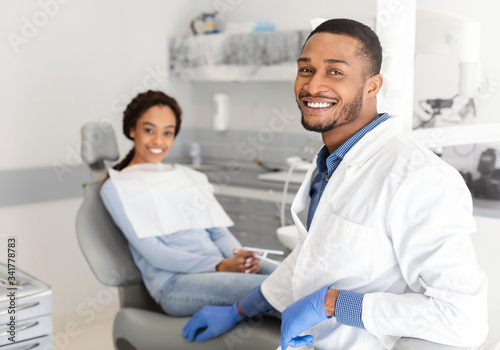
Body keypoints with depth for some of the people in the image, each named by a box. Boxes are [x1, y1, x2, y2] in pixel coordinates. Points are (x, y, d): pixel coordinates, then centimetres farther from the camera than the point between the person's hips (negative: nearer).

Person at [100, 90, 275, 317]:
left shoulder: (191, 177, 26)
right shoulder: (117, 188, 7)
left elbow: (219, 230, 18)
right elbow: (153, 253, -5)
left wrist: (241, 256, -7)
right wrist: (220, 266, -15)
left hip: (221, 268, 6)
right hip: (174, 282, -6)